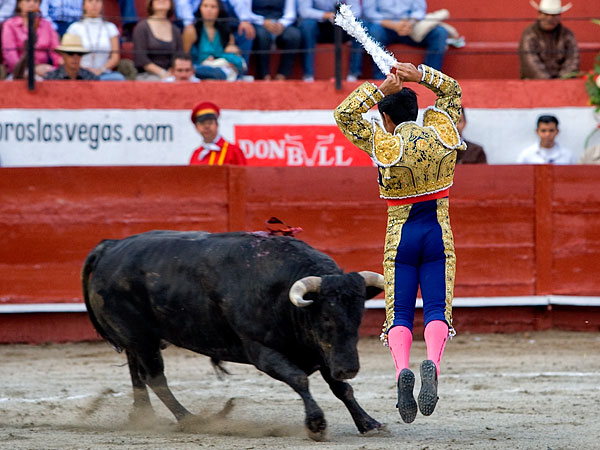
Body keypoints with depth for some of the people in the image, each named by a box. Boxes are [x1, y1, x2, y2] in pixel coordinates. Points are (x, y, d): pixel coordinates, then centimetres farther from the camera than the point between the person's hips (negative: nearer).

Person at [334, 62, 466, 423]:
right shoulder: (442, 134, -2)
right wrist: (419, 75, 2)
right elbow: (451, 90, 15)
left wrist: (381, 89, -3)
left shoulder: (383, 146, -11)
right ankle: (432, 362, -33)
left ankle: (402, 367, -26)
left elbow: (344, 114, -1)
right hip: (439, 235, 2)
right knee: (437, 310, -4)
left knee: (400, 313, 1)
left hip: (400, 238, -2)